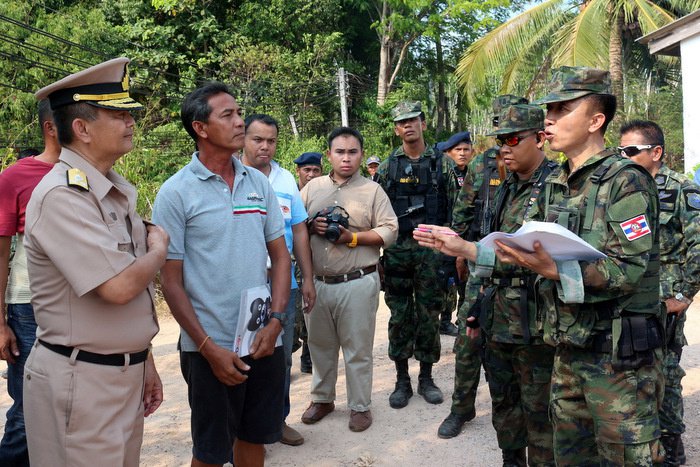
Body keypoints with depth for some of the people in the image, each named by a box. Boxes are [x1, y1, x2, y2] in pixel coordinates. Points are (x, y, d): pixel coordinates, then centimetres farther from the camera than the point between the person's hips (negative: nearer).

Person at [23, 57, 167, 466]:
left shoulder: (119, 193, 9)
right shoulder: (62, 195, -19)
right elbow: (119, 287, -26)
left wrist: (145, 361, 16)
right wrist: (159, 249, -7)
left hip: (126, 371, 8)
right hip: (81, 383, -8)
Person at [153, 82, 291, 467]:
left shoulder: (259, 183, 5)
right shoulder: (176, 193, -9)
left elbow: (280, 254, 8)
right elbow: (171, 281, -8)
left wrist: (275, 321, -4)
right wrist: (209, 348, -12)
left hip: (264, 341, 4)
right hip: (210, 348, -4)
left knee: (255, 436, 18)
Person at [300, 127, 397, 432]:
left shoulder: (372, 190, 1)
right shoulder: (312, 187, 10)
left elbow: (389, 231, -5)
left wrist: (353, 237, -15)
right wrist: (312, 227, -10)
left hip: (357, 283, -3)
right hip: (317, 282, 3)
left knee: (358, 349, 5)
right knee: (320, 345, 16)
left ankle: (360, 406, 20)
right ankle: (322, 398, 33)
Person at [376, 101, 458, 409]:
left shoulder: (441, 163, 4)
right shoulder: (388, 166, 6)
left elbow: (453, 207, 4)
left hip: (432, 249, -1)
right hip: (397, 250, 1)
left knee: (429, 315, 6)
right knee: (400, 316, 6)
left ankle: (426, 377, 20)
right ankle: (402, 380, 17)